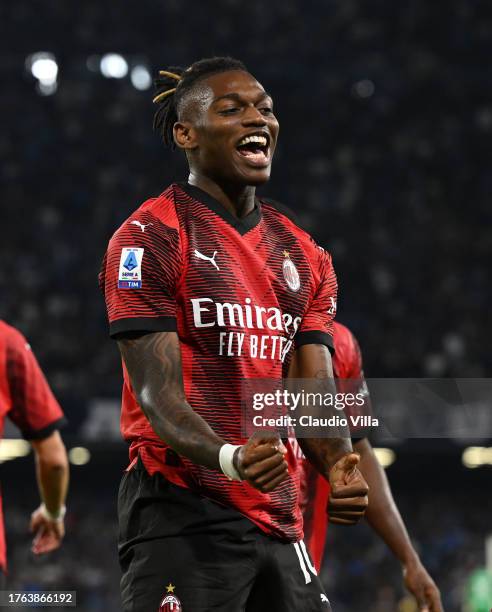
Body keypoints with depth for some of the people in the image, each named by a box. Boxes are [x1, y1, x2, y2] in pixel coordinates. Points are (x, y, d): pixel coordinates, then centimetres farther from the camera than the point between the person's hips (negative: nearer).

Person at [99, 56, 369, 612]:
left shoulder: (305, 256, 15)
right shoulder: (150, 237, -6)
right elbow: (157, 390, -14)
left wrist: (339, 467, -14)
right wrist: (228, 457, -33)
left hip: (278, 519, 7)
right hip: (182, 514, -7)